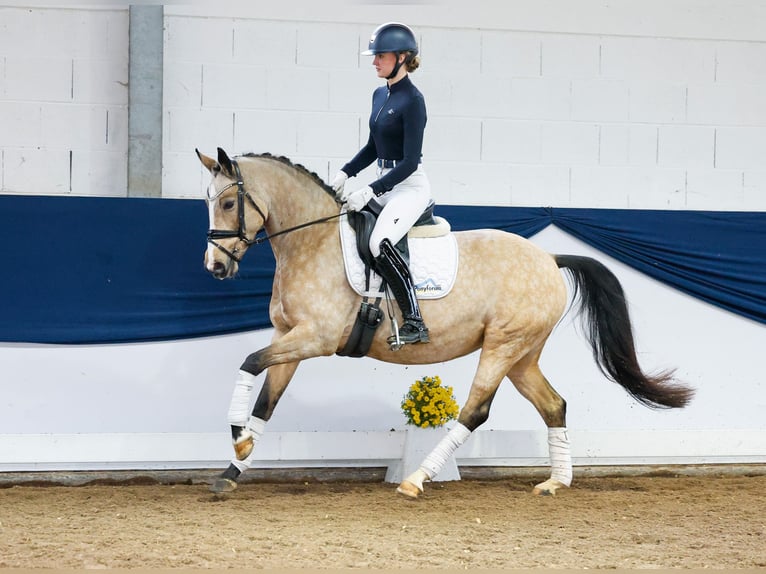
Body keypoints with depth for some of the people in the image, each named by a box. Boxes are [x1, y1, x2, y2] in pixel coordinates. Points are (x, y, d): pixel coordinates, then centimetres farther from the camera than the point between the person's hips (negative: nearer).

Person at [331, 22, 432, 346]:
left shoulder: (412, 100, -16)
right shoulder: (380, 95, 11)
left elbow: (410, 161, -19)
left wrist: (370, 192, -22)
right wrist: (345, 174, 5)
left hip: (410, 186, -10)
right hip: (385, 184, 10)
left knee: (380, 243, -30)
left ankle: (415, 322, -26)